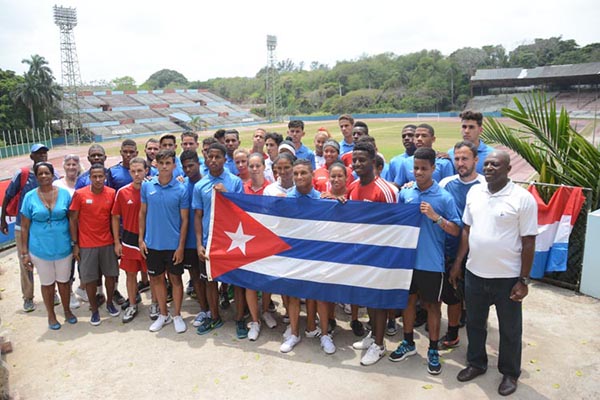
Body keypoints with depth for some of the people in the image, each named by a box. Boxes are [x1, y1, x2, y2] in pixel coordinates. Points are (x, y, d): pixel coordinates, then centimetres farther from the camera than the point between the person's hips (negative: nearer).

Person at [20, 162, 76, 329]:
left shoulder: (64, 193, -4)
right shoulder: (30, 197, -5)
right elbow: (24, 227, -2)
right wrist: (24, 252, -4)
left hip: (63, 248, 0)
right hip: (40, 249, 0)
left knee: (64, 281, 15)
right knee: (47, 283, 14)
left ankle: (67, 311, 36)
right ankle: (51, 315, 32)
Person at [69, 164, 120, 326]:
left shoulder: (112, 193, -3)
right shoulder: (79, 194, -9)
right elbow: (73, 219, -3)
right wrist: (75, 244, -5)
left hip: (108, 243, 2)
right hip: (87, 245, -2)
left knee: (110, 275, 13)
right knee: (90, 279, 7)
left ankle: (110, 303, 34)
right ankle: (94, 310, 23)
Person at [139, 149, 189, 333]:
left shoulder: (181, 189, -9)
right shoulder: (147, 186, -1)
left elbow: (184, 220, -7)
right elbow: (143, 213, 7)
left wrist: (181, 246, -10)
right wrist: (141, 239, 3)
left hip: (173, 244, -3)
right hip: (152, 243, 3)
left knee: (175, 278, 9)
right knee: (157, 278, 14)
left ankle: (177, 315, 25)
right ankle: (163, 314, 31)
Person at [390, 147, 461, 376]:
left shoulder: (444, 197, -9)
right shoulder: (405, 193, 2)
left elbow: (456, 231, -9)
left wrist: (435, 216, -21)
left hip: (431, 262, -3)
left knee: (432, 305, 10)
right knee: (408, 300, 15)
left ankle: (433, 351, 25)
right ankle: (408, 343, 33)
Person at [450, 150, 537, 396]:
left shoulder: (523, 198, -13)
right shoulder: (474, 192, 2)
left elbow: (528, 242, -10)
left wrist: (524, 280, -11)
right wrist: (457, 263, 8)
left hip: (507, 277, -4)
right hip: (475, 273, 5)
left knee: (510, 329, 14)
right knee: (474, 322, 19)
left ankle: (510, 373, 36)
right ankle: (476, 363, 40)